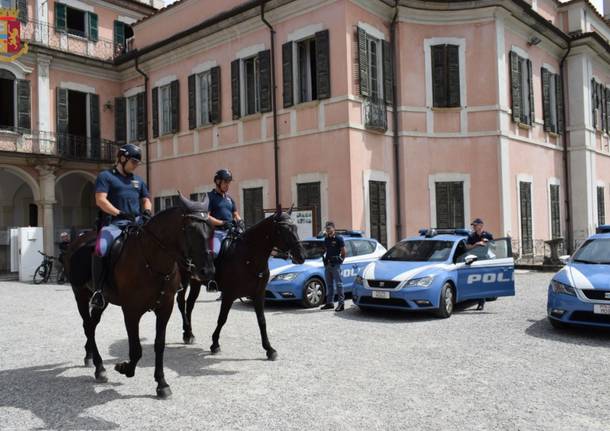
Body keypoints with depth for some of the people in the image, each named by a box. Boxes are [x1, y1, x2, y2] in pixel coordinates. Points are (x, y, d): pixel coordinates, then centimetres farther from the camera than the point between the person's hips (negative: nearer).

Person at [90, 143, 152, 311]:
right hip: (114, 223, -6)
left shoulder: (138, 180, 24)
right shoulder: (106, 176, 6)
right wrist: (119, 213, -20)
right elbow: (100, 200, -6)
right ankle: (97, 291, -19)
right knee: (100, 250, -31)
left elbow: (146, 199, 26)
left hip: (137, 223, 6)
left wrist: (147, 211, 2)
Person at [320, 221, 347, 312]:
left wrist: (340, 260, -2)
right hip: (327, 264, 7)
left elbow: (343, 251, -4)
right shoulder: (326, 239, 13)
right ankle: (329, 303, 19)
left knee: (338, 284, -6)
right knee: (329, 284, 12)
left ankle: (341, 303, -4)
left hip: (335, 264, -7)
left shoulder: (338, 238, -6)